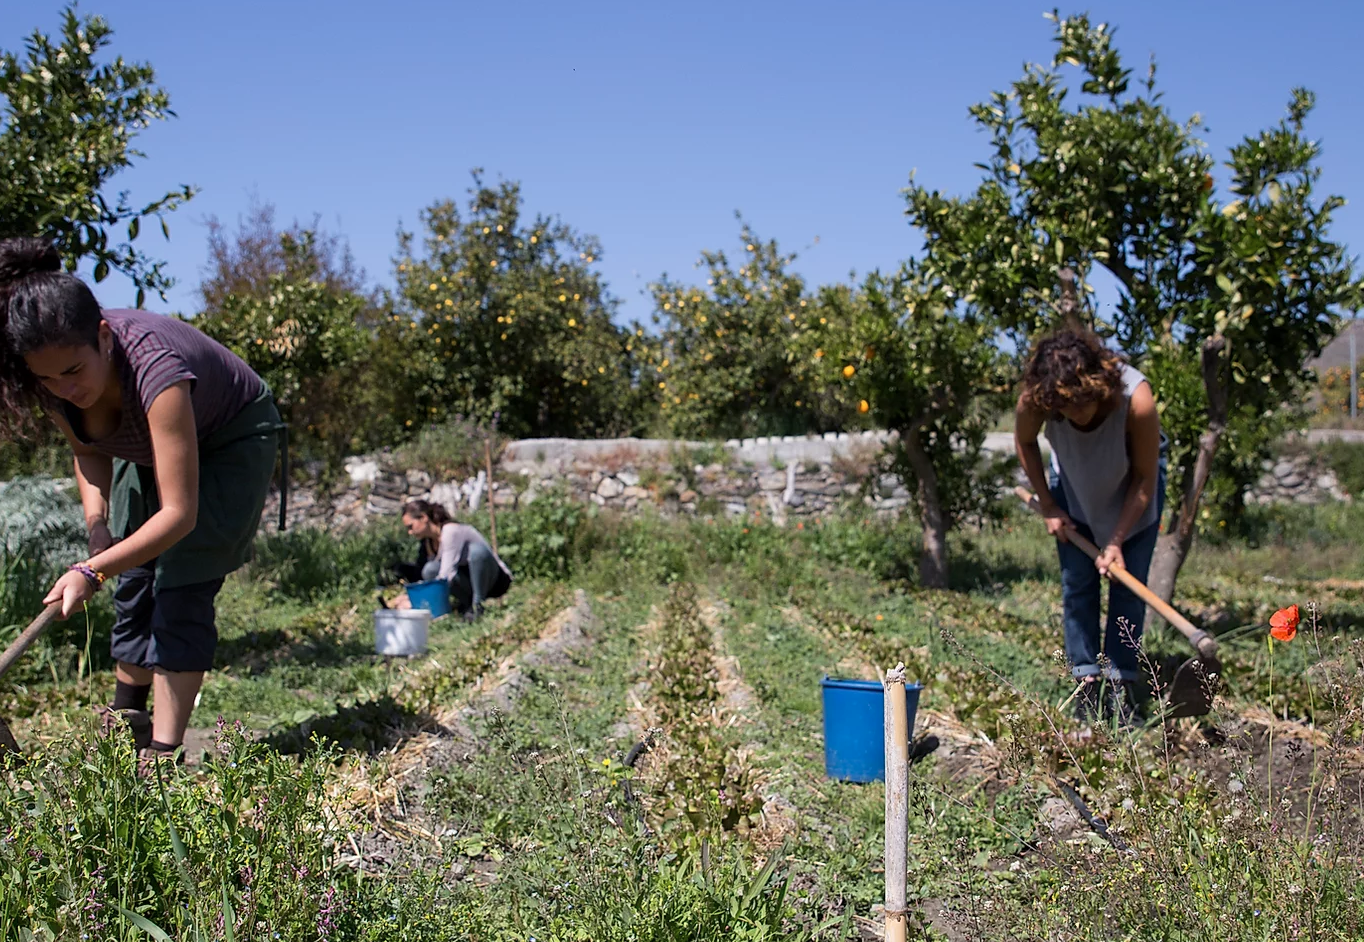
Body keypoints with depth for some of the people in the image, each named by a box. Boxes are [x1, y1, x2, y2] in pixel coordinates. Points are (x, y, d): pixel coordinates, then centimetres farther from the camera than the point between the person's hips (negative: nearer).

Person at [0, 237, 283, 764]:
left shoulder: (154, 368, -43)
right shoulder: (56, 385, -23)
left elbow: (179, 513, -43)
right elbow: (88, 452, -1)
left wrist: (92, 572, -48)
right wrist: (97, 523, -19)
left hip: (233, 440, -6)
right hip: (147, 448, 7)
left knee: (181, 591, -16)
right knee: (134, 584, 6)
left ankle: (162, 755, -14)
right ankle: (127, 718, 24)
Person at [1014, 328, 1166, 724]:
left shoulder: (1136, 399, -40)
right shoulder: (1034, 399, -34)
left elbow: (1145, 478, -23)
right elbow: (1024, 442, -7)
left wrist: (1117, 541, -19)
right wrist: (1048, 506, -7)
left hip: (1130, 485, -2)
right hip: (1074, 482, 2)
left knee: (1128, 584, -5)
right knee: (1076, 584, -2)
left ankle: (1121, 684, 4)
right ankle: (1087, 681, 6)